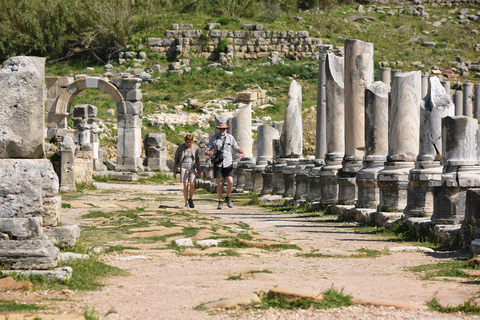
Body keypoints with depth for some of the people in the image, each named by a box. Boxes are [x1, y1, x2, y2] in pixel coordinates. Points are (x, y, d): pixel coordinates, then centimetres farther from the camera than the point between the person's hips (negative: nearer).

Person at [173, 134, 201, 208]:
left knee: (192, 184, -11)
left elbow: (197, 160, 15)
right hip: (184, 168, -1)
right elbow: (176, 159, 5)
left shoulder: (195, 148, 5)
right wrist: (174, 171, 4)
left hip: (192, 168, 1)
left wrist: (199, 170, 14)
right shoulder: (181, 147, -2)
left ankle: (190, 199, 12)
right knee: (185, 185, -4)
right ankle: (186, 202, 4)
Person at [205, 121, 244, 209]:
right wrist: (208, 153, -16)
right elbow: (207, 150, 8)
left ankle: (228, 198, 11)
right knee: (219, 183, -1)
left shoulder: (230, 137, 7)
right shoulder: (213, 138, 6)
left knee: (230, 182, -12)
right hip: (218, 163, 0)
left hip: (228, 163, 0)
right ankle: (220, 202, 8)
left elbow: (237, 147, 9)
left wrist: (242, 153, -12)